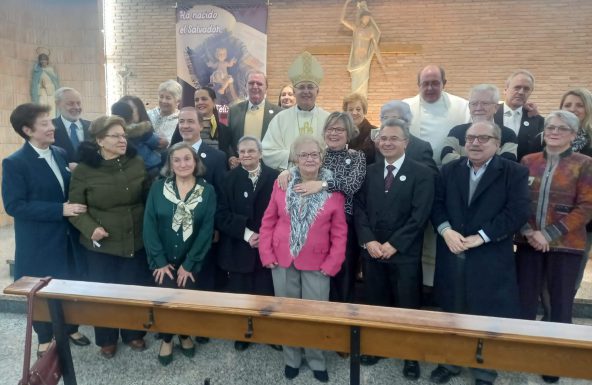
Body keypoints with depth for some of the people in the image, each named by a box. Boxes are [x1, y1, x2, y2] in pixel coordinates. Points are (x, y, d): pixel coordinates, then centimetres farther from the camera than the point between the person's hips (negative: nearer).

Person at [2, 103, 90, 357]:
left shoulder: (60, 154, 5)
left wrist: (73, 206, -3)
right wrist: (60, 210, -24)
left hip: (66, 235, 5)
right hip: (39, 241, -5)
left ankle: (70, 328, 37)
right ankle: (45, 339, 31)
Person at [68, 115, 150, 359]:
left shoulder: (137, 163, -3)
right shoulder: (84, 170, -10)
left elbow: (148, 197, 6)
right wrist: (90, 228, -20)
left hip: (135, 241, 2)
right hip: (101, 244, -2)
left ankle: (134, 333, 36)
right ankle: (106, 339, 33)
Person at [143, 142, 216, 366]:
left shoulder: (207, 191, -7)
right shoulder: (158, 188, -6)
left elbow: (207, 230, -10)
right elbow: (149, 225, -8)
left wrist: (189, 263, -12)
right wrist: (159, 260, -13)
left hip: (191, 261, 0)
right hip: (163, 260, 0)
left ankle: (185, 335, 34)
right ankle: (166, 339, 26)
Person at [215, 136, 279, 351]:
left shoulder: (274, 177, -2)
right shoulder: (230, 178, 2)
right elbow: (221, 215, -4)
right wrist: (245, 233, -14)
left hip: (267, 245, -1)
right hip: (238, 248, 1)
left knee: (266, 293, 4)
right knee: (240, 293, 9)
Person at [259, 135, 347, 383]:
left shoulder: (334, 188, -6)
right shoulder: (282, 184, -1)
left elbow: (340, 231, -4)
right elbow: (268, 220, 2)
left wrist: (332, 263, -9)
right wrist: (266, 254, -4)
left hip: (316, 264, -2)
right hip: (282, 260, 2)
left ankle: (317, 361, 30)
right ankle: (291, 359, 33)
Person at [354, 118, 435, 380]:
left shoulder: (421, 173, -4)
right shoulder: (369, 172, 9)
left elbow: (419, 216, -11)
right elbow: (359, 209, 4)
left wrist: (393, 245, -15)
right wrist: (368, 241, -10)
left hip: (405, 253, -3)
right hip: (372, 251, 4)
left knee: (407, 307, 7)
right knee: (375, 304, 14)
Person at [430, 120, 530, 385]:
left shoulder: (515, 173, -2)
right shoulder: (449, 170, 9)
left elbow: (518, 212, -12)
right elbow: (436, 203, 5)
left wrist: (480, 237, -17)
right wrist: (446, 230, -13)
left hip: (490, 259, -3)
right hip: (452, 255, 3)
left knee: (488, 319, 9)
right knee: (452, 313, 15)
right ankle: (450, 362, 34)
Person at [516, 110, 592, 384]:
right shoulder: (528, 162, 6)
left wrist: (548, 235, -14)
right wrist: (529, 232, -10)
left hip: (566, 246, -2)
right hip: (528, 244, 2)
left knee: (561, 304, 9)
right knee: (524, 302, 6)